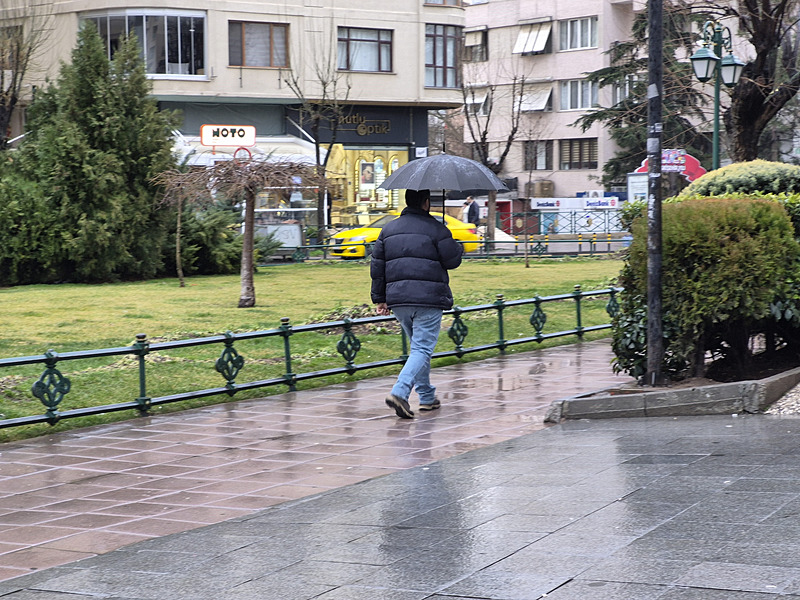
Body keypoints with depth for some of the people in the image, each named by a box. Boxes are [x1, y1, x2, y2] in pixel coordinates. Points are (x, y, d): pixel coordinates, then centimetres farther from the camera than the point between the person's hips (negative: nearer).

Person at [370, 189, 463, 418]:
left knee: (418, 345, 21)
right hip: (428, 298, -6)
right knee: (422, 348, -5)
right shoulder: (435, 229, -5)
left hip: (398, 299, 6)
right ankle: (399, 392, -24)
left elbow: (377, 266, 12)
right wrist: (458, 247, 20)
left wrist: (380, 298, 16)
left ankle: (427, 397, 25)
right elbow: (452, 260, -2)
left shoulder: (388, 229, 12)